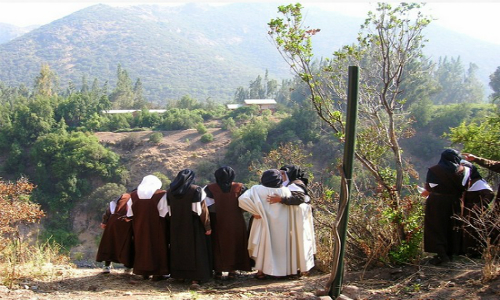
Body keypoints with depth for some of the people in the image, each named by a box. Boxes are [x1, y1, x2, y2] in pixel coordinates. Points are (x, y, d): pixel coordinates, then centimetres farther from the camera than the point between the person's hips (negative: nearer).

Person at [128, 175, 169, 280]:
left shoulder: (133, 195, 2)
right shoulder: (161, 194, -10)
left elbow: (130, 214, 5)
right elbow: (165, 212, -11)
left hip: (139, 228, 4)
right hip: (157, 227, -3)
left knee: (142, 247, 13)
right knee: (157, 247, 4)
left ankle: (144, 272, 17)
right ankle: (157, 273, 3)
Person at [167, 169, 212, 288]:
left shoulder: (170, 191, 4)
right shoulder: (196, 190, -10)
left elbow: (169, 211, 8)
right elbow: (202, 210, -13)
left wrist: (175, 222, 16)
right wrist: (207, 226, -10)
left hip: (176, 227, 4)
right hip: (193, 226, -4)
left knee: (179, 249, 16)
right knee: (196, 250, 0)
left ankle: (179, 274, 23)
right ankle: (195, 278, -8)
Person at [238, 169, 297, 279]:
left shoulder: (257, 189, -11)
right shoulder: (286, 191, -6)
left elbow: (242, 199, -22)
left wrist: (255, 212, -15)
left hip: (264, 222, -1)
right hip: (281, 225, 1)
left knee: (262, 244, 13)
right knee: (280, 245, 16)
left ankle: (261, 272, 17)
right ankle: (282, 270, 23)